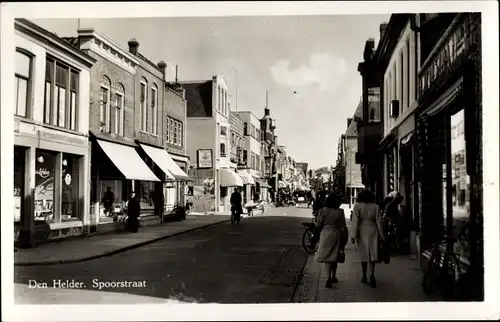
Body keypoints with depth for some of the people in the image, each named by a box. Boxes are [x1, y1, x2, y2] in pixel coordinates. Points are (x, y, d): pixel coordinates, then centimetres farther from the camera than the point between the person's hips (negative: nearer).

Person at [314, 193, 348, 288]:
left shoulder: (323, 210, -6)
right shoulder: (340, 212, -6)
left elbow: (318, 225, -5)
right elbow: (343, 227, -2)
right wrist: (343, 241, 6)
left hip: (325, 234, 0)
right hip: (336, 235, 1)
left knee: (327, 256, 3)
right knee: (334, 257, 14)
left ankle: (329, 277, -12)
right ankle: (333, 277, 24)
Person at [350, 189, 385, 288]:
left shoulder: (357, 206, -3)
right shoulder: (375, 206, 2)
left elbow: (355, 221, -9)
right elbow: (378, 222, 3)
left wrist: (353, 235, -9)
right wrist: (382, 235, 9)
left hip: (362, 231, -1)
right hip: (373, 230, 1)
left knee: (363, 254, 9)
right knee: (373, 253, 5)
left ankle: (364, 277, 14)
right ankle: (372, 274, -15)